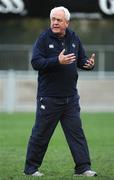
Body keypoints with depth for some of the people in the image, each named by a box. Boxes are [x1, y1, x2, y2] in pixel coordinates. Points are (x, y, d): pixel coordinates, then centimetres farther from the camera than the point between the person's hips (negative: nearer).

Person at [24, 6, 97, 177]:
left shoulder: (74, 38, 7)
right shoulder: (44, 38, -7)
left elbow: (81, 59, 16)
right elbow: (36, 62, -16)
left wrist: (88, 63, -8)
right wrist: (57, 61, -27)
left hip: (70, 97, 4)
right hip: (48, 97, -4)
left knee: (77, 132, 2)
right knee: (41, 134, 3)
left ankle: (83, 167, 4)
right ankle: (31, 168, 14)